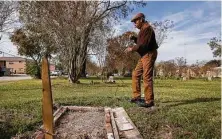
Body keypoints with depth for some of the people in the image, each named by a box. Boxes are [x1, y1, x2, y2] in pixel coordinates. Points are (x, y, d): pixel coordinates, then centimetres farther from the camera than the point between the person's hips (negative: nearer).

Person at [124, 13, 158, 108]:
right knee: (135, 75, 8)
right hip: (144, 55, 10)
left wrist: (132, 48, -13)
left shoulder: (147, 28, -11)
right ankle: (136, 97, 12)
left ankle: (149, 101, -6)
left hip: (149, 54, -10)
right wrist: (134, 38, 12)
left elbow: (144, 44, -21)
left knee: (147, 77, -12)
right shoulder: (143, 29, 21)